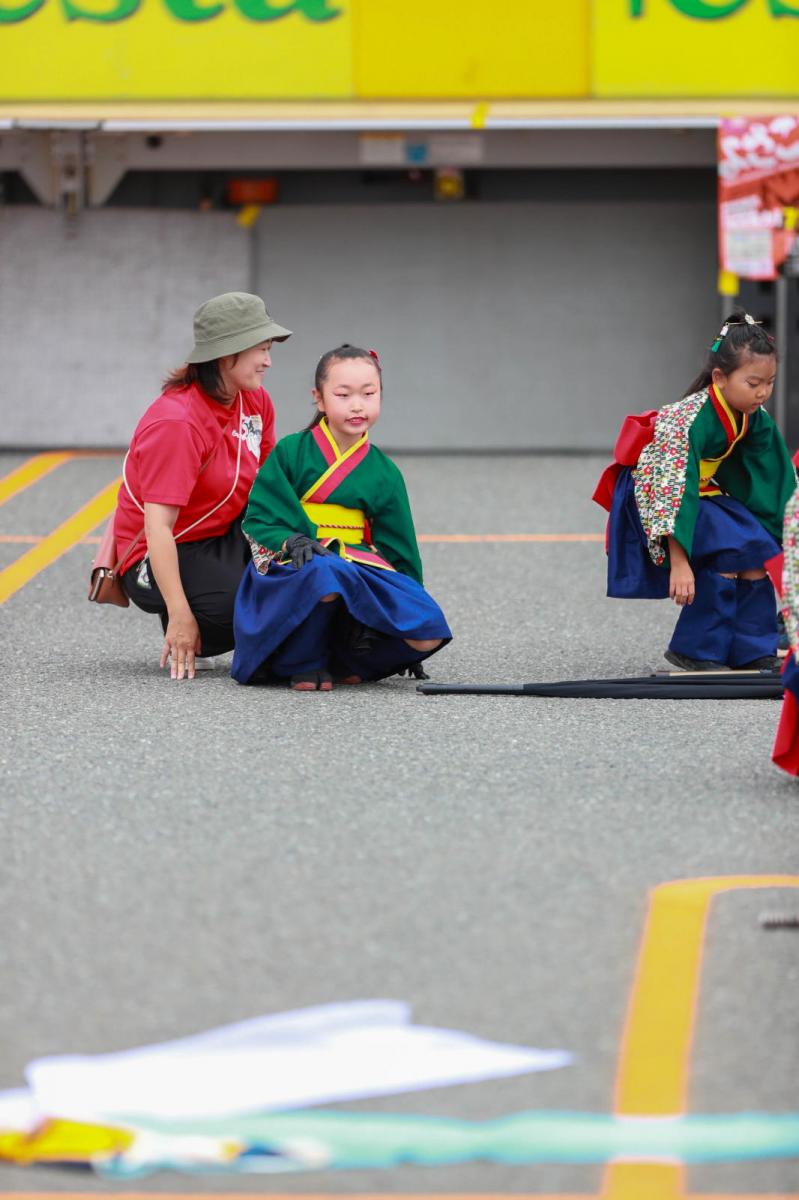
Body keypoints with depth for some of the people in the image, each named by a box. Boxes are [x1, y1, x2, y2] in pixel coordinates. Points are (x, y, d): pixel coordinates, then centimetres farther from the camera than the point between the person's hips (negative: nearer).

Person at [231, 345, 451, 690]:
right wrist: (291, 542, -22)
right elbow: (259, 519, -3)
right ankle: (302, 661, -15)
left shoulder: (385, 474, 11)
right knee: (322, 573, -43)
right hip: (291, 570, -4)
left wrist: (411, 602, 16)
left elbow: (399, 548, 16)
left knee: (429, 632, -21)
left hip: (359, 567, 4)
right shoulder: (290, 453, 1)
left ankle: (342, 658, 3)